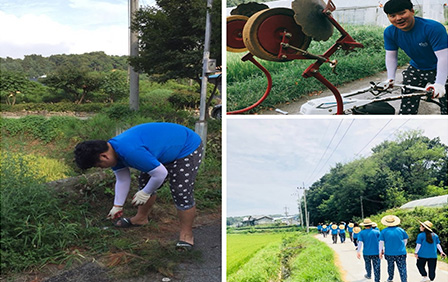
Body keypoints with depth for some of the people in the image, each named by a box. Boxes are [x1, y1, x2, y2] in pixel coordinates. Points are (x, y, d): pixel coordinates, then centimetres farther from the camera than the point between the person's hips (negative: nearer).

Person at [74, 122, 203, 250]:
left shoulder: (130, 152, -37)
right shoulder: (112, 150, -4)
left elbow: (160, 174, -30)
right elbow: (122, 180, 8)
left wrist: (145, 193, -14)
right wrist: (117, 206, 13)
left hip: (187, 148, -10)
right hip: (166, 150, 10)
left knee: (182, 193, -14)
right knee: (145, 182, 17)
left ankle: (186, 235, 1)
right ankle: (141, 218, 35)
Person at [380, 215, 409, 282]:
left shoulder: (383, 231, -3)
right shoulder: (400, 230, 2)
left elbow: (381, 242, -3)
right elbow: (405, 240, 11)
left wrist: (380, 251, 6)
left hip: (389, 253, 0)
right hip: (401, 252, 0)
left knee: (390, 266, 20)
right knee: (402, 268, -1)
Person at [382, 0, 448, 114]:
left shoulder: (434, 28, -28)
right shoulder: (390, 32, -11)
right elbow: (391, 56, -3)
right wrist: (390, 78, -17)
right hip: (415, 70, 5)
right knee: (407, 107, 1)